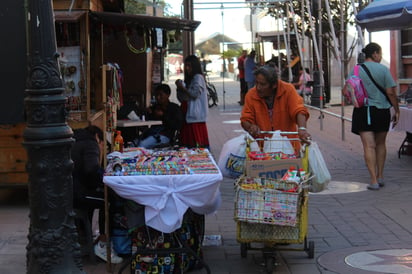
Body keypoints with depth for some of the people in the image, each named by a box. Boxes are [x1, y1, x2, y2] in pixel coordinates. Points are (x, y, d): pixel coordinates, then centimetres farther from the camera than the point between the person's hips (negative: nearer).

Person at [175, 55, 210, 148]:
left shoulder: (198, 77, -6)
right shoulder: (189, 79, 20)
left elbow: (195, 93, -17)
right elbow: (181, 98, 21)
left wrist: (183, 88, -9)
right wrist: (179, 87, 4)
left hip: (195, 115, -9)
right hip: (187, 113, 9)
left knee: (198, 142, -10)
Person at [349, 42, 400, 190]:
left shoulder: (355, 71, 2)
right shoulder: (383, 69, -4)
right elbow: (391, 92, -7)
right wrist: (396, 110, 2)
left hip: (363, 111, 0)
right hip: (382, 111, 0)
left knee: (369, 146, -3)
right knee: (381, 144, 17)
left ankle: (374, 180, -10)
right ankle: (380, 177, 24)